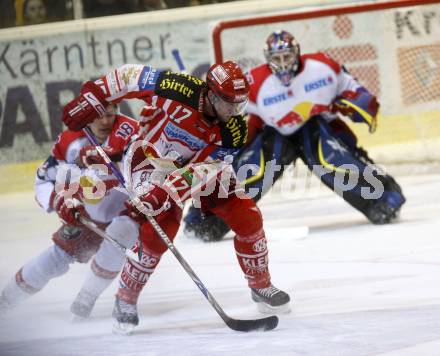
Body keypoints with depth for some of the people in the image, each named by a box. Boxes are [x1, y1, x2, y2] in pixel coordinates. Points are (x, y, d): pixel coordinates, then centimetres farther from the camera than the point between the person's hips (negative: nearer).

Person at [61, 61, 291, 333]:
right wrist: (91, 100, -22)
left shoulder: (233, 130, -23)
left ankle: (261, 286, 17)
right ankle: (126, 299, -1)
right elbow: (129, 76, -20)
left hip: (199, 163, 4)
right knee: (158, 230, -21)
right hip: (152, 158, -4)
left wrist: (165, 194, -42)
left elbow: (201, 171, -29)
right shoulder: (179, 89, -32)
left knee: (248, 217, -6)